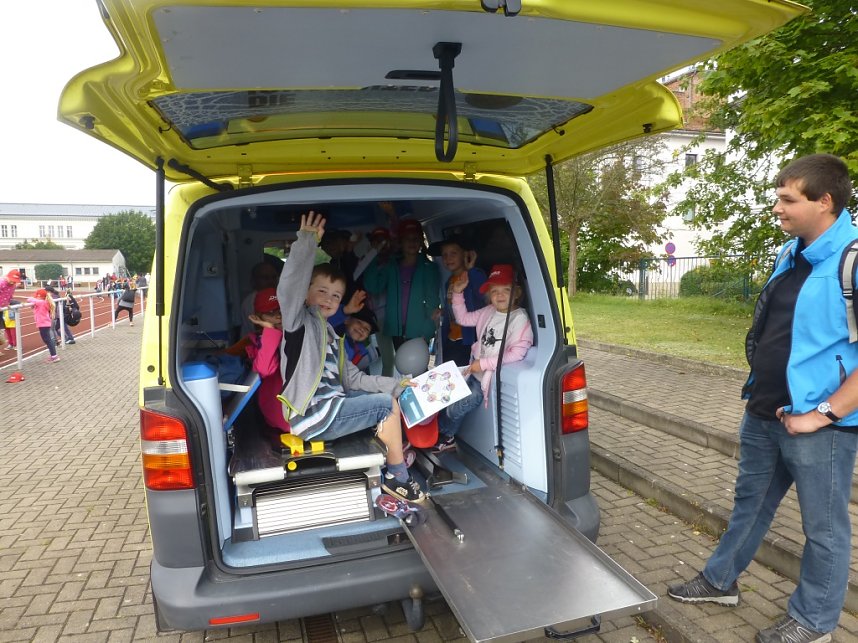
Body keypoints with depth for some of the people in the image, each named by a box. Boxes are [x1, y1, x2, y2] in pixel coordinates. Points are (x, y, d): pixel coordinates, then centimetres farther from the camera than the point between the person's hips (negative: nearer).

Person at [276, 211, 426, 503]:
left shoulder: (329, 334, 20)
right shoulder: (299, 320, -4)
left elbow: (351, 378, 17)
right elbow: (289, 289, -27)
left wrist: (395, 385, 10)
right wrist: (306, 242, -29)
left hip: (330, 405, 9)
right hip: (313, 415, -9)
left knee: (392, 400, 12)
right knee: (387, 405, -9)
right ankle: (397, 478, 4)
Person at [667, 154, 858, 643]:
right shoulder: (792, 255, 8)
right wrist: (760, 392, 14)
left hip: (818, 426, -8)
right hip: (763, 414, 8)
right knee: (750, 502, 21)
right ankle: (721, 580, 39)